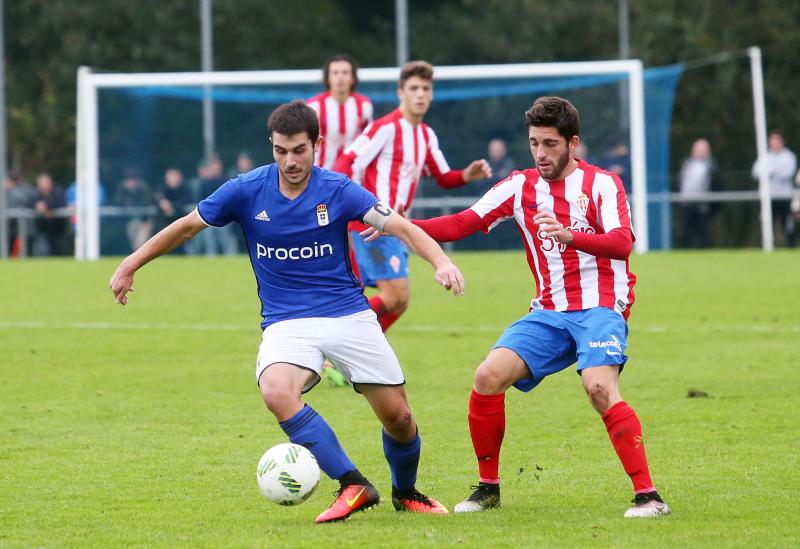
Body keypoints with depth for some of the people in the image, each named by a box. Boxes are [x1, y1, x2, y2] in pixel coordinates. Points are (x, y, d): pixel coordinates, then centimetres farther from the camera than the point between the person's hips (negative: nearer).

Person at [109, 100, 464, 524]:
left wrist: (441, 262, -32)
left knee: (397, 416, -2)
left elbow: (402, 228, -13)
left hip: (348, 315, 0)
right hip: (286, 324, 0)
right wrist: (130, 266, 10)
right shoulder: (247, 191, -5)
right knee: (277, 392, -32)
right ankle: (353, 485, -27)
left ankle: (406, 492, 30)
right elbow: (186, 227, 8)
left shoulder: (337, 190, -7)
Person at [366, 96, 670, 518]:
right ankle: (488, 488, 4)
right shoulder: (520, 186, 9)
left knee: (600, 387, -29)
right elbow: (464, 223, 6)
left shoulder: (601, 183, -5)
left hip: (600, 307, -5)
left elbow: (622, 243, -19)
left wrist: (569, 235, -38)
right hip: (550, 312, 5)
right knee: (488, 377, -12)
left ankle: (647, 495, -25)